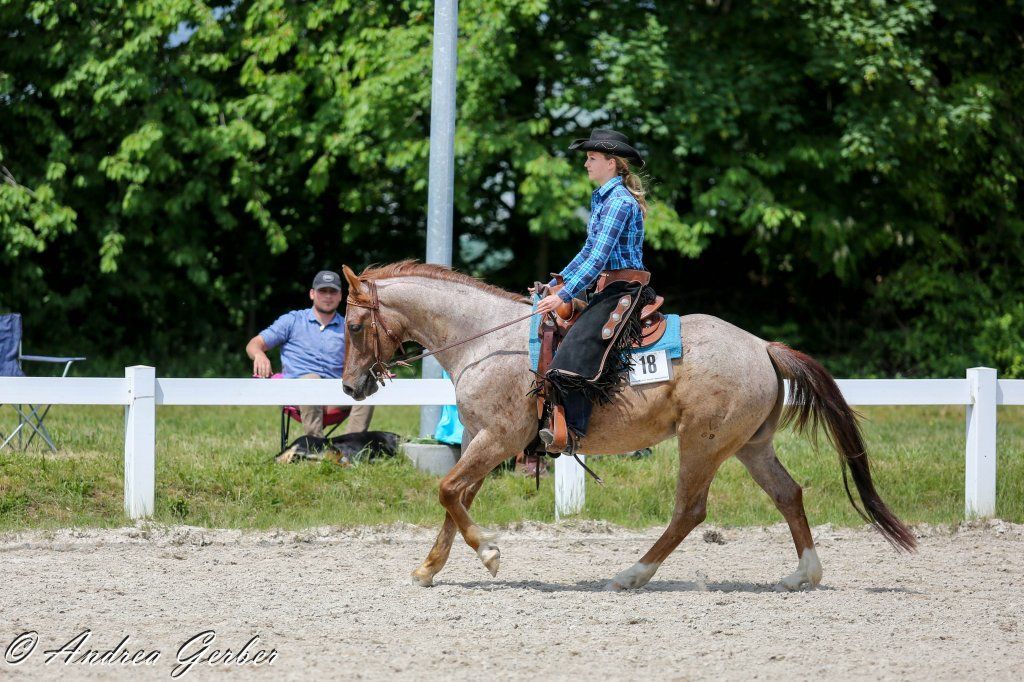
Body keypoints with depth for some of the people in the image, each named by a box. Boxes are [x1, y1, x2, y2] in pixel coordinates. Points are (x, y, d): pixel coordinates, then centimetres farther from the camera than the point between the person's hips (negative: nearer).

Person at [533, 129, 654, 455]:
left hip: (624, 291, -11)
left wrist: (564, 295, -20)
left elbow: (598, 258, -19)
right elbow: (589, 253, 25)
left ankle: (570, 433, -38)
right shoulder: (602, 198, 19)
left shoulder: (620, 202, -13)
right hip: (607, 290, 11)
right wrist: (556, 284, 19)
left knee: (580, 343, -28)